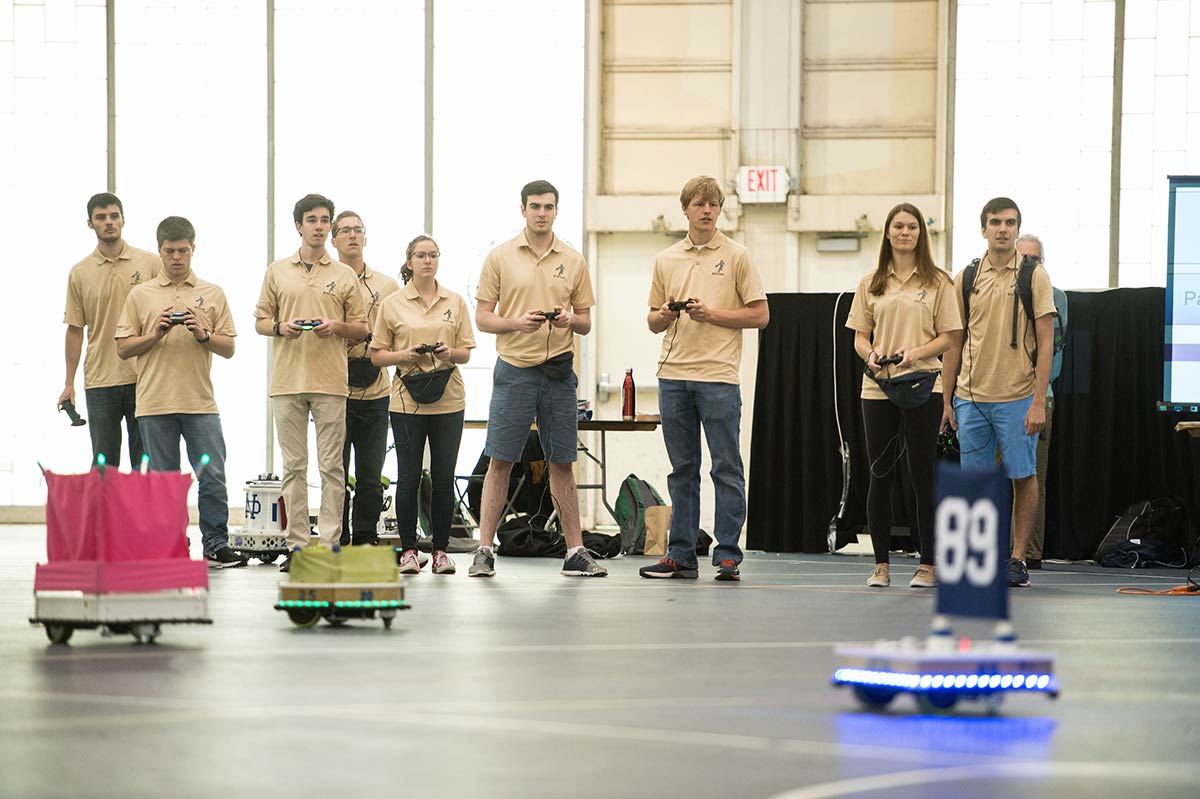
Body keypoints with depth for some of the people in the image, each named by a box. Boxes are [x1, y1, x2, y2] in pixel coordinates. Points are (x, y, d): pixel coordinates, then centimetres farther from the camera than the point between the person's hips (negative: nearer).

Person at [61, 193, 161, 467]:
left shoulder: (151, 263, 3)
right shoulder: (79, 273, 5)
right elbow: (75, 329, 8)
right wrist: (69, 383, 4)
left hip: (145, 379, -1)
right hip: (99, 381, 1)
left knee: (145, 462, 3)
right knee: (104, 465, 4)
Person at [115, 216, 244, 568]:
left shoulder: (213, 294, 9)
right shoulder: (141, 295, 8)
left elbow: (228, 348, 8)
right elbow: (123, 348, 6)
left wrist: (204, 335, -10)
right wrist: (155, 335, -10)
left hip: (200, 403, 0)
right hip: (155, 403, 0)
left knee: (213, 476, -4)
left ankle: (216, 546, 2)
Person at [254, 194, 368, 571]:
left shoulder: (345, 275, 9)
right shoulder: (277, 272, 11)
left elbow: (361, 328, 10)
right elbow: (260, 321, 13)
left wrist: (337, 326, -9)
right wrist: (280, 327, -8)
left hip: (331, 383, -1)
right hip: (287, 381, 1)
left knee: (331, 465, -2)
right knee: (294, 465, 2)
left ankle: (330, 544, -1)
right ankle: (297, 544, 5)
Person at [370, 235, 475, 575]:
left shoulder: (455, 301, 9)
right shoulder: (393, 304, 3)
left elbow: (466, 352, 9)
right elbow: (377, 355, 4)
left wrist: (450, 353, -12)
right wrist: (405, 355, -13)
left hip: (448, 399, 1)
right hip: (407, 400, -1)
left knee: (444, 477, 2)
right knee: (408, 477, -1)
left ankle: (441, 550, 9)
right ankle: (409, 550, 6)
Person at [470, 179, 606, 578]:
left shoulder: (573, 261, 8)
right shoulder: (500, 257, 2)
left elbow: (586, 323, 11)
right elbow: (482, 317, 1)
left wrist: (570, 319, -12)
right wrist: (517, 322, -17)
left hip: (559, 372, 2)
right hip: (514, 370, -2)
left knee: (562, 464, 6)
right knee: (500, 462, -2)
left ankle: (576, 552, 9)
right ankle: (484, 551, 2)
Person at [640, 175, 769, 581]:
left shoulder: (736, 256, 2)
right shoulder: (666, 260, 13)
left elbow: (760, 315, -1)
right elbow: (653, 320, 18)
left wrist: (711, 313, -12)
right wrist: (665, 315, -5)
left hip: (718, 376, -4)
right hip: (673, 375, 4)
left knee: (726, 469, -2)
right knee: (682, 470, 7)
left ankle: (727, 556, 0)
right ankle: (680, 555, 10)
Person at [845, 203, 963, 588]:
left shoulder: (937, 282, 4)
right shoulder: (871, 283, 11)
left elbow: (950, 336, 1)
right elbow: (860, 337, 11)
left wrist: (916, 352, -15)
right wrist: (870, 354, -11)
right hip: (878, 387, 2)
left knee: (921, 476, -1)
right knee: (880, 476, 3)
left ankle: (927, 564, 4)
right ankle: (881, 564, 9)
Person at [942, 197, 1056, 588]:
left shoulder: (1034, 276, -2)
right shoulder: (966, 278, 7)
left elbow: (1046, 342, -5)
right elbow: (954, 342, 11)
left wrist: (1039, 401, -11)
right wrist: (947, 400, 7)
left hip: (1018, 398, -3)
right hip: (970, 396, 3)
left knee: (1023, 477, 1)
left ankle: (1018, 557, 8)